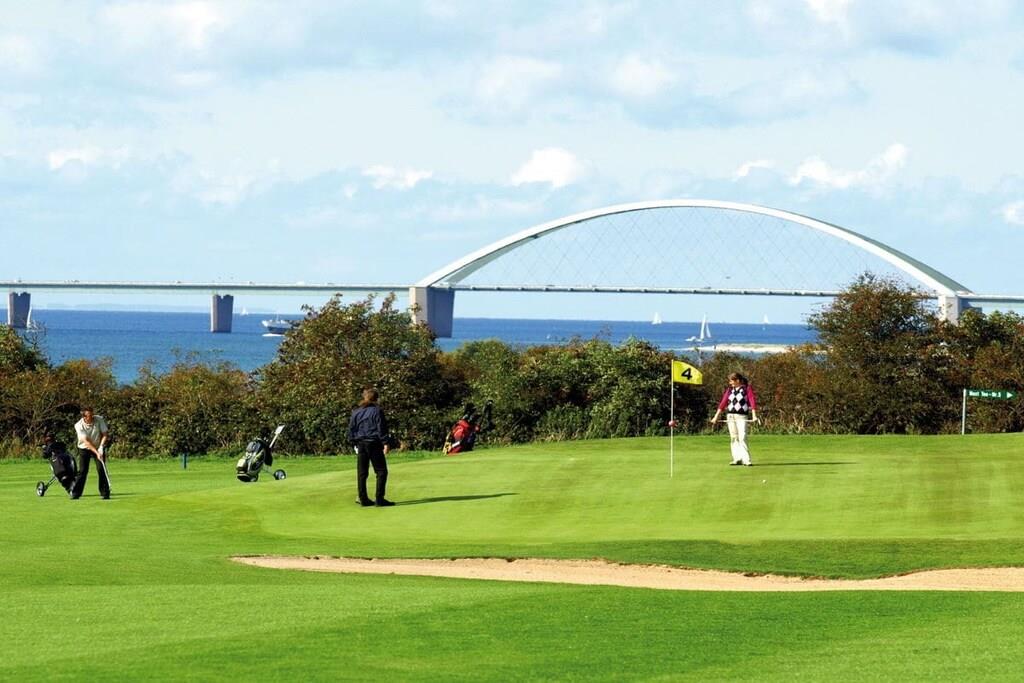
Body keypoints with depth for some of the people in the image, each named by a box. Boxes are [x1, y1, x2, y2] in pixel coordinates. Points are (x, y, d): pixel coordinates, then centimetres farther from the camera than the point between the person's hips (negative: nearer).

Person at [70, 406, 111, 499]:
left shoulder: (99, 419, -16)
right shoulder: (79, 426, -22)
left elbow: (105, 434, -9)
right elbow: (86, 442, -27)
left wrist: (101, 446, -24)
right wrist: (96, 453, -34)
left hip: (98, 447, 1)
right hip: (85, 449, -1)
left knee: (101, 470, -7)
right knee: (82, 471, -7)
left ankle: (105, 493, -2)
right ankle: (75, 494, -1)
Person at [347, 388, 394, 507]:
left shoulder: (356, 412, 10)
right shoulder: (377, 411, -7)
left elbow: (351, 429, 12)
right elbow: (381, 429, -10)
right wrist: (385, 443, -8)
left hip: (360, 444, 6)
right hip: (374, 444, -6)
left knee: (362, 473, 9)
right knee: (381, 471, -1)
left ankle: (363, 499, 10)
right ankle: (379, 499, -8)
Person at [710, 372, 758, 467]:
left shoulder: (747, 388, 0)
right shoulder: (730, 389, 12)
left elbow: (752, 402, -8)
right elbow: (723, 403, 12)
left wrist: (754, 416, -19)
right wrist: (716, 416, 9)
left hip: (742, 416, -5)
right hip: (730, 416, 5)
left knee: (742, 438, -14)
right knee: (733, 438, 3)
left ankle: (746, 460, -15)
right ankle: (737, 458, 7)